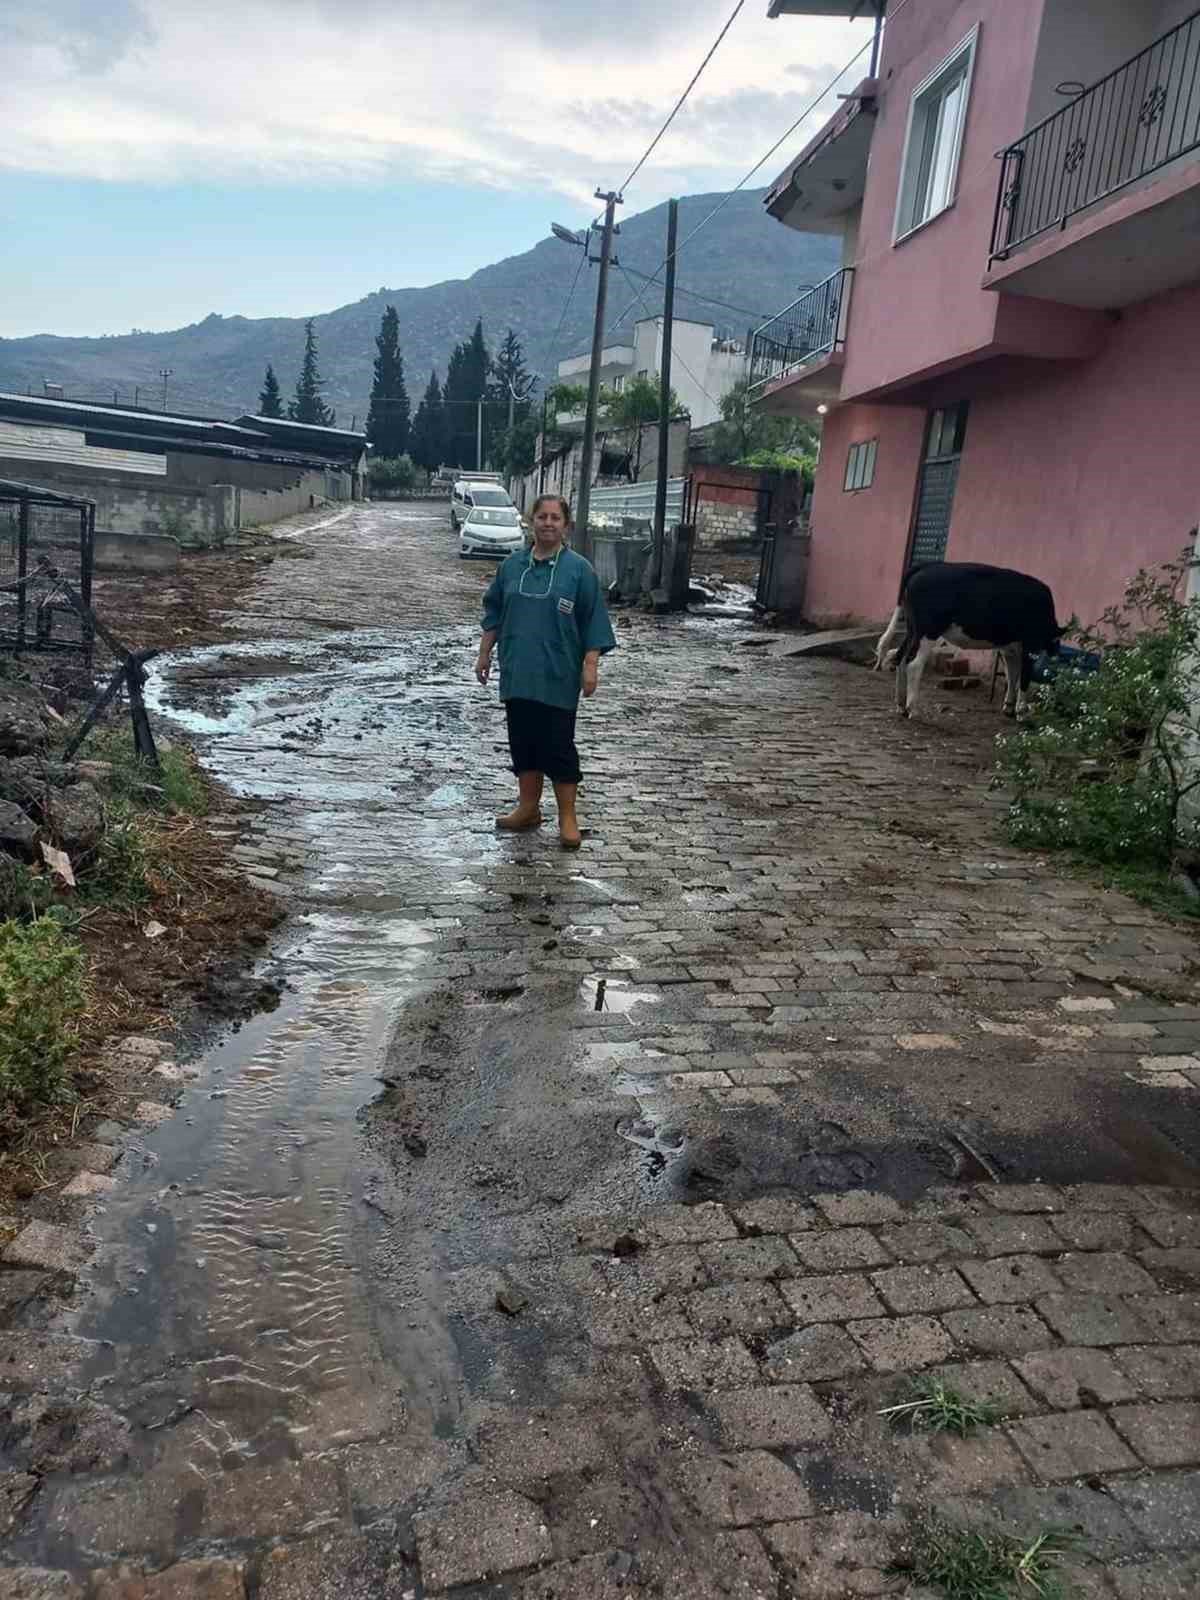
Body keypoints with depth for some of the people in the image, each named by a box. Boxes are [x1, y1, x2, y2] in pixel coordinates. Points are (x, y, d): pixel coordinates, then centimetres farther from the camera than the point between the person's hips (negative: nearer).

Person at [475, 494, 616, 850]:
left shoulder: (579, 569, -4)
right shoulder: (512, 565, 7)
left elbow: (593, 621, -5)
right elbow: (494, 613, 15)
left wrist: (591, 665, -11)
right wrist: (484, 653, 12)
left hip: (558, 677, -4)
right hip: (517, 674, 4)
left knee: (558, 745, -1)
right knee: (523, 741, 11)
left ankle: (567, 817, 10)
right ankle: (528, 809, 24)